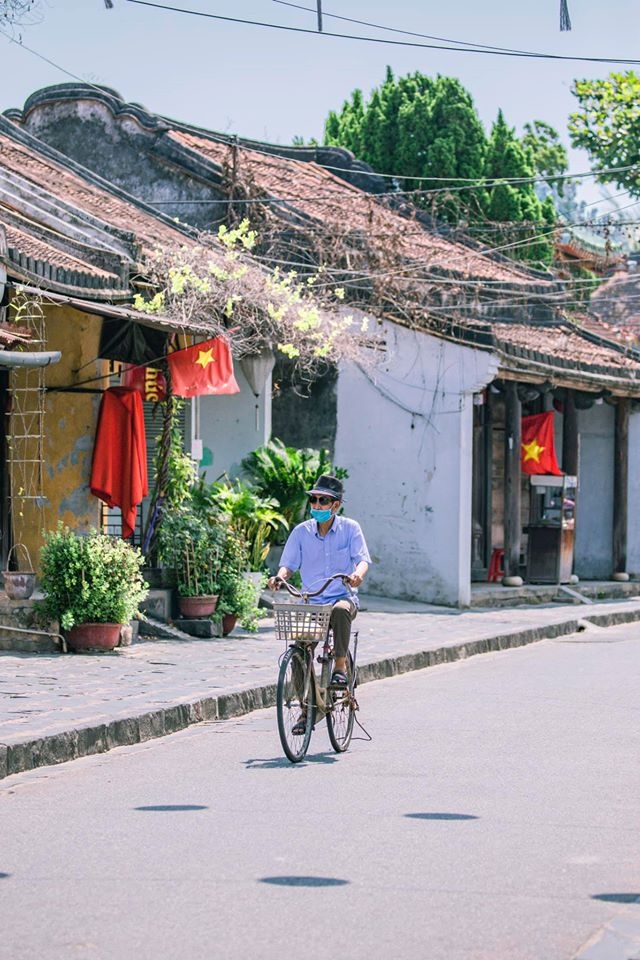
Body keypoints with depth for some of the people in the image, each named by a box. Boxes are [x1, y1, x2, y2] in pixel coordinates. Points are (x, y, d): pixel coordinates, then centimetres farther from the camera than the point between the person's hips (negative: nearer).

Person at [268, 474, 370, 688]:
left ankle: (340, 666, -24)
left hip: (343, 598, -2)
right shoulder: (301, 531, 6)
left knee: (340, 610, -38)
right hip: (311, 603, 2)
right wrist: (280, 577, -20)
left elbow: (362, 559, -8)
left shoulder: (350, 528, 0)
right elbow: (289, 563, 4)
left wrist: (358, 574, -33)